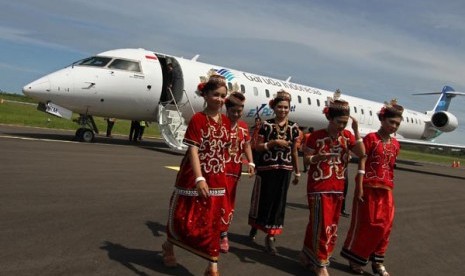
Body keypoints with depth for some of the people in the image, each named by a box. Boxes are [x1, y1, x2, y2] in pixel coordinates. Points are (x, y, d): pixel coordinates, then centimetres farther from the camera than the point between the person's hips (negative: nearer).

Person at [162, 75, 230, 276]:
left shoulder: (226, 122, 5)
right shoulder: (197, 119, -12)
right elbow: (193, 150, -20)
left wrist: (221, 175, 14)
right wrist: (199, 178, -30)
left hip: (216, 180, 5)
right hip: (193, 177, -4)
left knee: (212, 222, 8)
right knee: (182, 216, 11)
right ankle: (168, 246, 40)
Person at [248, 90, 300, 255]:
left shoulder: (293, 127, 6)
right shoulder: (266, 125, -2)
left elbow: (294, 151, 10)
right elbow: (258, 147, -2)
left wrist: (297, 172, 12)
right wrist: (274, 142, -17)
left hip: (285, 169, 2)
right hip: (266, 167, -2)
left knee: (278, 201, 2)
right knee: (263, 199, 7)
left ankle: (271, 236, 12)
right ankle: (255, 226, 35)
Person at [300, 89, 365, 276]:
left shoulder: (347, 136, 2)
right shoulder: (317, 136, -10)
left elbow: (361, 154, -9)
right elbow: (306, 159, -6)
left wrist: (356, 130, -13)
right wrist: (318, 157, -27)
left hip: (337, 187, 5)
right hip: (319, 187, -5)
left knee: (332, 226, 12)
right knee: (321, 224, -5)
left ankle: (310, 256, 28)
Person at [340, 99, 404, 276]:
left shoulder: (395, 144, 9)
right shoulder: (371, 138, -7)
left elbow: (390, 168, 14)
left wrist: (390, 188, 12)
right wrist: (359, 187, -14)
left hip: (385, 190, 6)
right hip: (368, 187, -6)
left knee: (384, 225, 8)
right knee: (364, 224, 3)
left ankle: (377, 262, 23)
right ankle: (355, 258, 20)